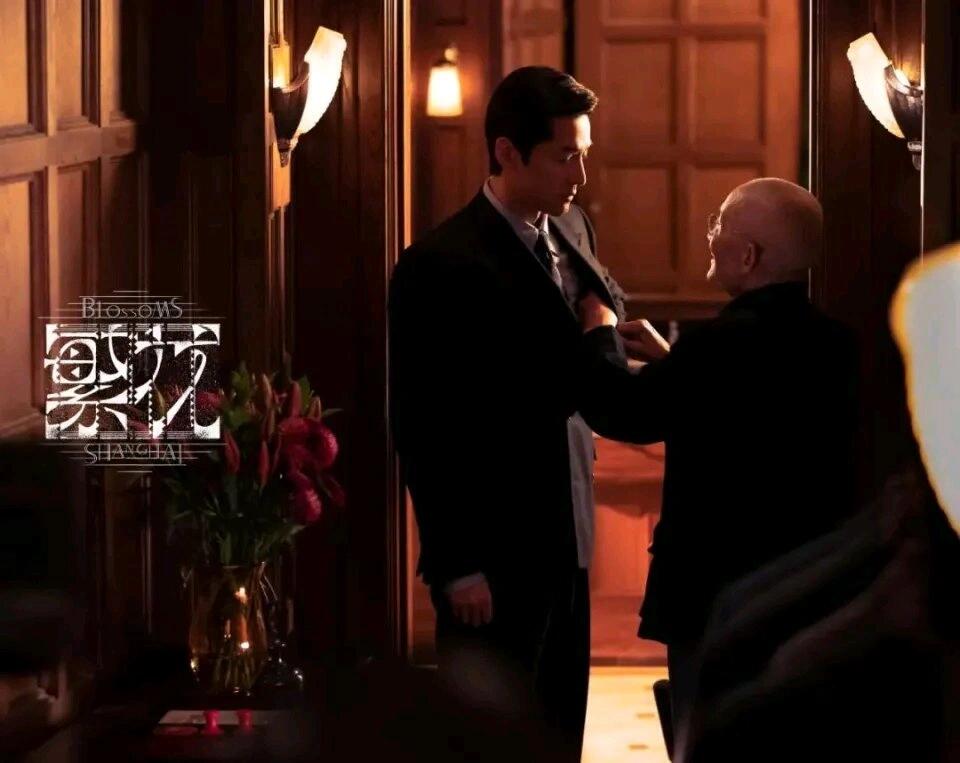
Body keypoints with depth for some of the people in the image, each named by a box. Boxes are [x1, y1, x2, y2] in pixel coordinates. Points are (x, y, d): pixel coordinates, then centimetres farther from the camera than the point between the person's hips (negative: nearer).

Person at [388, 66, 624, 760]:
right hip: (492, 556, -7)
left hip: (564, 545, 7)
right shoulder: (440, 267, -15)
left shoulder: (572, 231, 8)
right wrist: (458, 566, -15)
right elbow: (423, 431, -14)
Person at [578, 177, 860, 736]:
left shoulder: (726, 342, -21)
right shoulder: (832, 344, 5)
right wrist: (670, 360, 18)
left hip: (721, 600, -8)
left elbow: (619, 412, -14)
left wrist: (599, 328, 3)